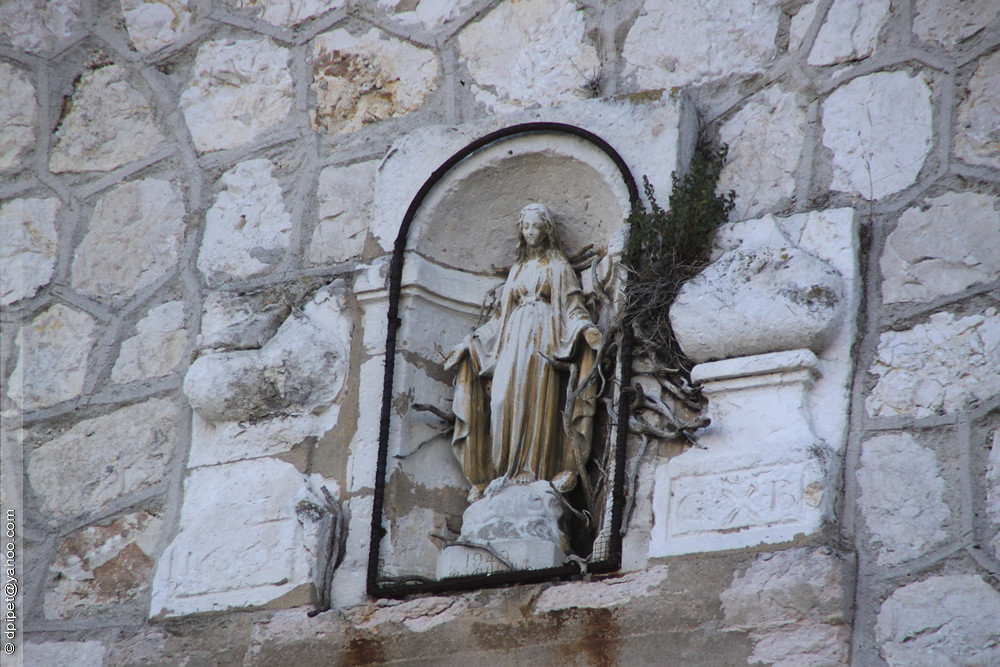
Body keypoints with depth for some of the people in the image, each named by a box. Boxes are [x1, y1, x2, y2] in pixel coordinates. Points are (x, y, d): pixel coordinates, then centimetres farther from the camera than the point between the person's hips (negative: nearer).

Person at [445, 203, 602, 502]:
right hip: (514, 338, 5)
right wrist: (471, 342, 22)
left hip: (543, 339, -5)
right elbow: (502, 313, 25)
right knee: (504, 398, -10)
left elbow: (572, 306, 1)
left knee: (537, 399, -16)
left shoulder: (557, 266, 10)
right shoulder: (517, 268, 24)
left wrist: (585, 328, -19)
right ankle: (507, 470, -11)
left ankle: (532, 470, -20)